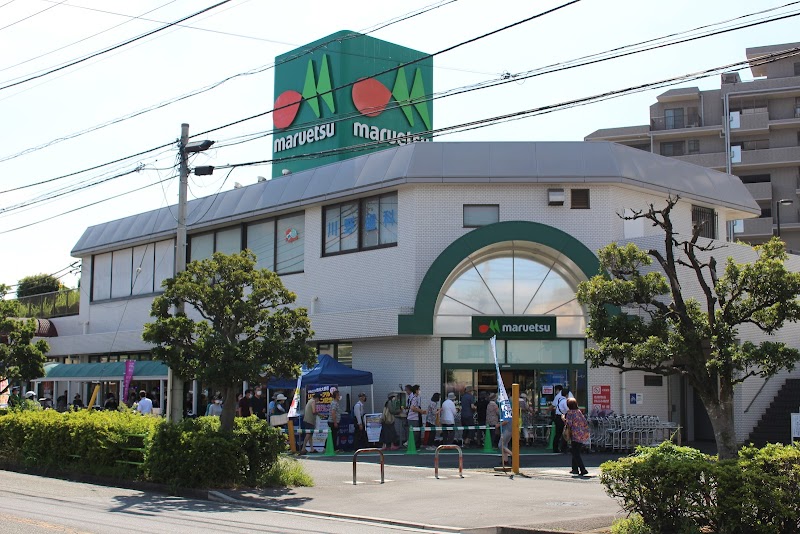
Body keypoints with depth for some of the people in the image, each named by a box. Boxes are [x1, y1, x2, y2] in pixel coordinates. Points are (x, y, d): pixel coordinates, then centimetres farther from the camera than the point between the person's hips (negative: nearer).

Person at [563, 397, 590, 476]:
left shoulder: (570, 412, -7)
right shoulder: (579, 411, 13)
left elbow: (569, 424, -14)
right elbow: (585, 423, 12)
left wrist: (564, 419, 3)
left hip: (576, 435, -7)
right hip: (584, 436, 8)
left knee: (576, 453, -5)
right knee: (575, 451, 20)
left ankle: (583, 470, -14)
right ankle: (575, 469, 22)